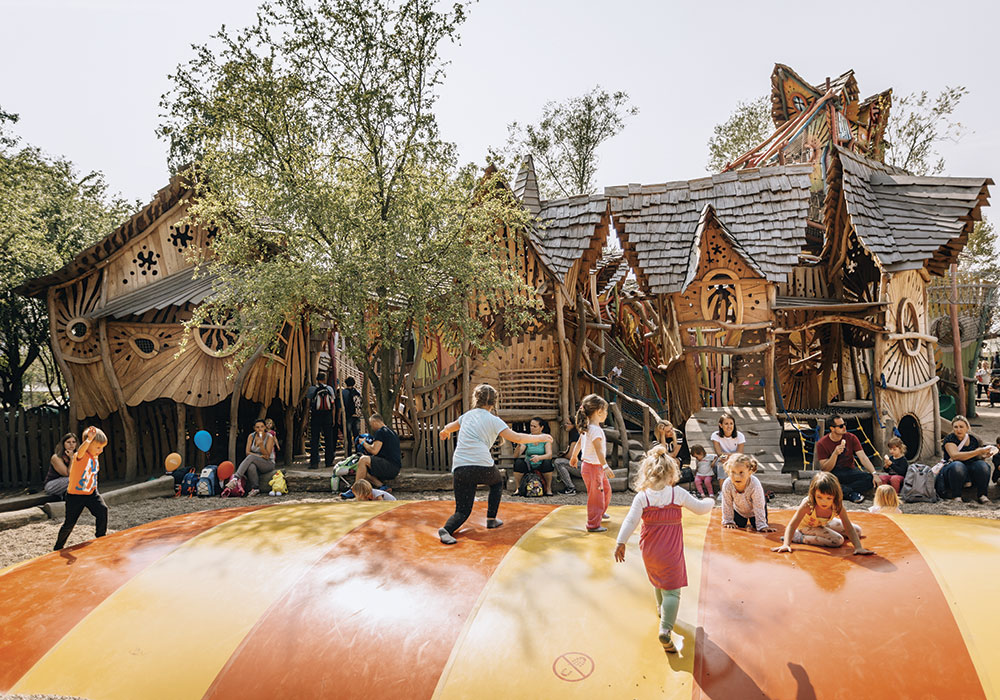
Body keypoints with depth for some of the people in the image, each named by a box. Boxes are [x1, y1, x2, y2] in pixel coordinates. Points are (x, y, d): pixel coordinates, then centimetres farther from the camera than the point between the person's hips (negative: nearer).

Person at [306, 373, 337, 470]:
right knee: (329, 439, 8)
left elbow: (308, 403, -2)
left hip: (315, 415, -1)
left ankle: (314, 462, -4)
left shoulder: (312, 388, 0)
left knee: (314, 440, 1)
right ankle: (329, 462, 11)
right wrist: (333, 418, 9)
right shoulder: (329, 388, 4)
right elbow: (333, 405, 4)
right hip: (327, 415, 1)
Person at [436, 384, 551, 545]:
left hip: (460, 467, 3)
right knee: (496, 484, 32)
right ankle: (491, 519, 27)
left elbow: (449, 427, 37)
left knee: (462, 511, 6)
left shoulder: (468, 415, 18)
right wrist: (539, 438, 10)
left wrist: (445, 432, 61)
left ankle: (447, 529, -23)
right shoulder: (493, 420, 4)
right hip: (482, 466, -3)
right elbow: (517, 438, -3)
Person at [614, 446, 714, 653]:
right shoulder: (678, 494, -10)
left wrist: (620, 542, -14)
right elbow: (701, 508, 1)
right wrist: (710, 501, 22)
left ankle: (662, 609, 52)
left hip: (649, 550, 3)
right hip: (671, 552, -3)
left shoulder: (642, 497, -11)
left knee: (658, 581, 28)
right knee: (672, 590, 1)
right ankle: (665, 629, -15)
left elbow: (630, 521, -18)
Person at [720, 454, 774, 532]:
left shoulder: (755, 485, -41)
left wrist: (761, 526, -31)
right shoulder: (727, 485, -35)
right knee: (739, 524, -2)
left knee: (756, 526, -6)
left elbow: (759, 507, -32)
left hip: (753, 509, -1)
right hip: (739, 509, 2)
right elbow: (727, 505, -20)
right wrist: (728, 521, -13)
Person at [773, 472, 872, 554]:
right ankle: (798, 537, -22)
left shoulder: (837, 506, -29)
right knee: (838, 540, -25)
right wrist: (786, 544, -50)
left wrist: (858, 547, -35)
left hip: (825, 523, 6)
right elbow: (792, 525, -37)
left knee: (858, 531, 10)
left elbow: (850, 529, -22)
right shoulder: (808, 504, -39)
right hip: (807, 526, -6)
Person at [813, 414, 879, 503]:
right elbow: (825, 469, -13)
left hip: (849, 471, 2)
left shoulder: (851, 438, -3)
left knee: (871, 479, -28)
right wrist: (835, 454, -27)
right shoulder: (822, 443, -10)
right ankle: (851, 493, -27)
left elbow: (863, 458, -10)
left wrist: (874, 474, -26)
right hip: (833, 474, -2)